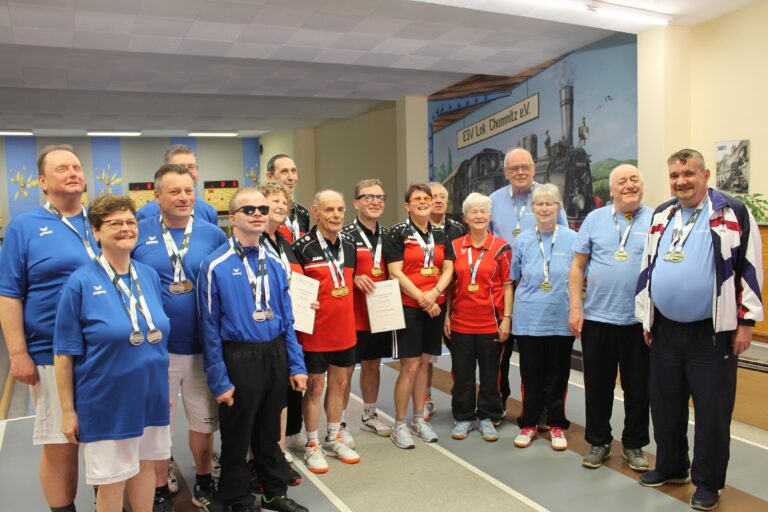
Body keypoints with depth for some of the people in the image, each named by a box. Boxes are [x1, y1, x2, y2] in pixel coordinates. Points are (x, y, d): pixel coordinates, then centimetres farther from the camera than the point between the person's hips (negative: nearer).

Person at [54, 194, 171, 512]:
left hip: (151, 396, 4)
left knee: (145, 466, 19)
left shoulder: (150, 276, 2)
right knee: (112, 480, 10)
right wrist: (68, 411, -8)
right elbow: (65, 354, -10)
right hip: (107, 401, -4)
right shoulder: (80, 282, -13)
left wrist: (167, 391, 12)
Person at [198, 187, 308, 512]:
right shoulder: (215, 266, -11)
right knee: (237, 436, 12)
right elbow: (209, 326, -10)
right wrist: (218, 379, -10)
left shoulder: (274, 262, 4)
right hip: (239, 358, -4)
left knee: (270, 432, 20)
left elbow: (286, 317, 8)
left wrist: (296, 364, 5)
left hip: (275, 354, 5)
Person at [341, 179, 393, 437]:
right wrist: (355, 279, -23)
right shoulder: (345, 235, -10)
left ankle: (369, 415, 34)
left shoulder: (388, 235, 9)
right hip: (353, 314, -6)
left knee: (373, 364, 18)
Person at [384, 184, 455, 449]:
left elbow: (448, 269, 6)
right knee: (410, 367, -4)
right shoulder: (398, 233, -5)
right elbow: (395, 272, -12)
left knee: (424, 363, 12)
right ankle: (399, 426, 10)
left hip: (436, 306, 5)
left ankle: (419, 420, 25)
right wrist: (422, 299, -15)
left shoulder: (440, 234, 10)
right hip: (408, 307, -5)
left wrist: (434, 293, -13)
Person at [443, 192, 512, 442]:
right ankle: (463, 417, 25)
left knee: (490, 373, 9)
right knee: (462, 373, 10)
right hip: (460, 323, 2)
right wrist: (446, 316, 4)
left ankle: (487, 418, 24)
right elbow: (450, 285, 8)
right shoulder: (455, 247, 4)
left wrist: (507, 318, -6)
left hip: (490, 323, -1)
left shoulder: (501, 247, -2)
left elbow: (507, 285, -1)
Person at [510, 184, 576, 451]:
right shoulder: (522, 241, 4)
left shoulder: (572, 239, -1)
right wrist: (511, 313, 8)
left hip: (560, 319, -1)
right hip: (528, 318, 1)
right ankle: (529, 424, 23)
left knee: (557, 375, 9)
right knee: (531, 376, 9)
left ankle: (556, 425, 24)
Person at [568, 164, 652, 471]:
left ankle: (634, 445, 29)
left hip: (640, 319, 0)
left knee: (638, 387, 11)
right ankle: (598, 442, 27)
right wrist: (575, 308, -2)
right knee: (597, 385, 10)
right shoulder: (595, 219, 3)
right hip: (597, 317, 1)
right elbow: (577, 266, 4)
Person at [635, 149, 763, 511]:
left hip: (713, 332, -5)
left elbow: (750, 268, -7)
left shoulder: (733, 214, -6)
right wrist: (646, 318, 13)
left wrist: (745, 322, -9)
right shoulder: (661, 216, 10)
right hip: (665, 330, 5)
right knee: (665, 406, 14)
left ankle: (707, 482, 21)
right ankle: (670, 468, 32)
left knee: (712, 412, 5)